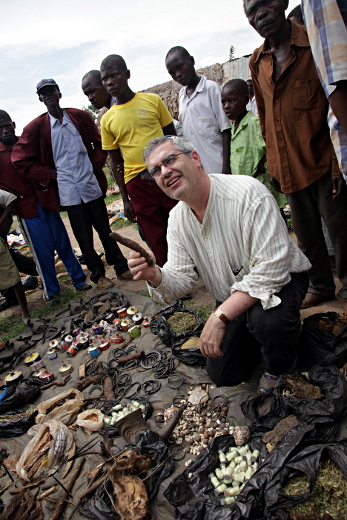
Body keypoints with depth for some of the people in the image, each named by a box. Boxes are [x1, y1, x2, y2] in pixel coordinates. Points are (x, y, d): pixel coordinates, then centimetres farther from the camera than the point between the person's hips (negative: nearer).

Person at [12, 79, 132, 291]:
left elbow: (99, 143, 15)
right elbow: (20, 160, 2)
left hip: (92, 184, 1)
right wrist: (49, 174, -3)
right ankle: (98, 274, 19)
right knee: (84, 237, 5)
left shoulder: (81, 116, 7)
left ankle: (121, 267, 22)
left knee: (104, 228, 9)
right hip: (68, 190, -1)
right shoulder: (36, 127, 1)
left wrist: (96, 164, 1)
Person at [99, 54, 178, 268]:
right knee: (157, 241, 7)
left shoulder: (152, 100, 4)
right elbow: (115, 162, 10)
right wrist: (125, 199, 8)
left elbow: (173, 137, 8)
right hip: (137, 185, 1)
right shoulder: (107, 119, 7)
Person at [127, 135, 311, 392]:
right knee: (223, 375, 5)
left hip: (278, 280, -5)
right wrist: (155, 276, -30)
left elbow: (270, 269, -33)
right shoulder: (177, 220, -7)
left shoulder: (248, 193, -29)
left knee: (266, 319, -38)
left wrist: (219, 317, -37)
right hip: (232, 299, 6)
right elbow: (182, 279, -7)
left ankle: (277, 368, -2)